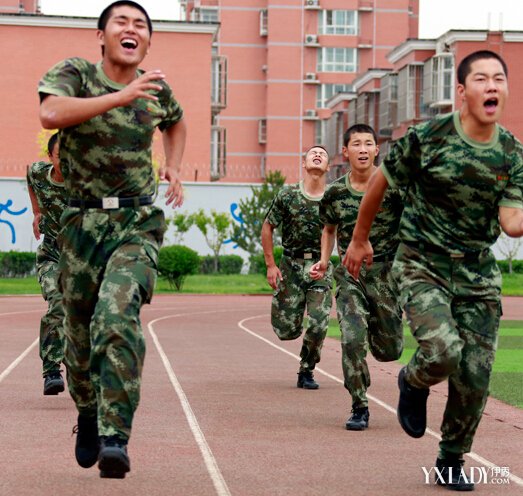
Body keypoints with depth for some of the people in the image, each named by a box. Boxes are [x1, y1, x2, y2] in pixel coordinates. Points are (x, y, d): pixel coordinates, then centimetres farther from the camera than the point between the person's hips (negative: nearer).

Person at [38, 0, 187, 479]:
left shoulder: (157, 88, 7)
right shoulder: (75, 73, -3)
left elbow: (176, 123, 32)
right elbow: (50, 114, -26)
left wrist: (174, 169, 16)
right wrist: (122, 97, -27)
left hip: (138, 222, 0)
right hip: (83, 220, 0)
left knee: (118, 316, -22)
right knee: (80, 330, 7)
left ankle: (115, 437, -23)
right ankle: (88, 416, 34)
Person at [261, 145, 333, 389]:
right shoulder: (287, 195, -4)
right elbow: (267, 228, 5)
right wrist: (271, 265, 0)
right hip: (291, 265, 0)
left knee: (318, 326, -12)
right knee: (287, 330, 0)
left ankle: (306, 372, 9)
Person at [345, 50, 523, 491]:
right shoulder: (427, 137, -12)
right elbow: (380, 182, 2)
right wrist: (360, 239, 10)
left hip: (478, 276, 4)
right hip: (422, 267, -3)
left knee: (474, 376, 2)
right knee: (443, 351, -24)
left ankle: (452, 462, 25)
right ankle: (413, 384, 14)